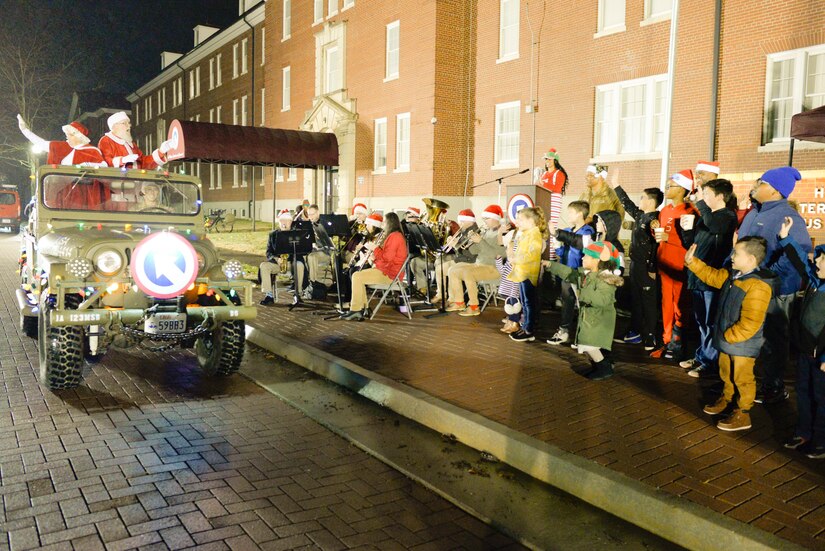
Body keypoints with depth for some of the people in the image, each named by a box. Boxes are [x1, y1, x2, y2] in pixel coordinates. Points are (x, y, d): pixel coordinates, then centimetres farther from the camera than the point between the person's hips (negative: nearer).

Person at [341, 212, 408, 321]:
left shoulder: (395, 236, -15)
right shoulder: (391, 236, 19)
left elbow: (387, 258, -23)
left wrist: (375, 249, -13)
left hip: (389, 274, -11)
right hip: (384, 268, 11)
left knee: (357, 277, -18)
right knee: (357, 275, 10)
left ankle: (355, 310, -14)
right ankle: (363, 309, 4)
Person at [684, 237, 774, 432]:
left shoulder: (758, 286, -28)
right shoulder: (732, 275, 0)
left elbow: (750, 323, -29)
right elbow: (711, 275, 16)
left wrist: (728, 336, -21)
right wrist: (692, 262, 6)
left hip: (743, 344, -8)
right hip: (726, 339, 9)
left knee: (742, 378, 8)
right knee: (726, 373, 25)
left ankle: (742, 414, 22)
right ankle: (727, 400, 45)